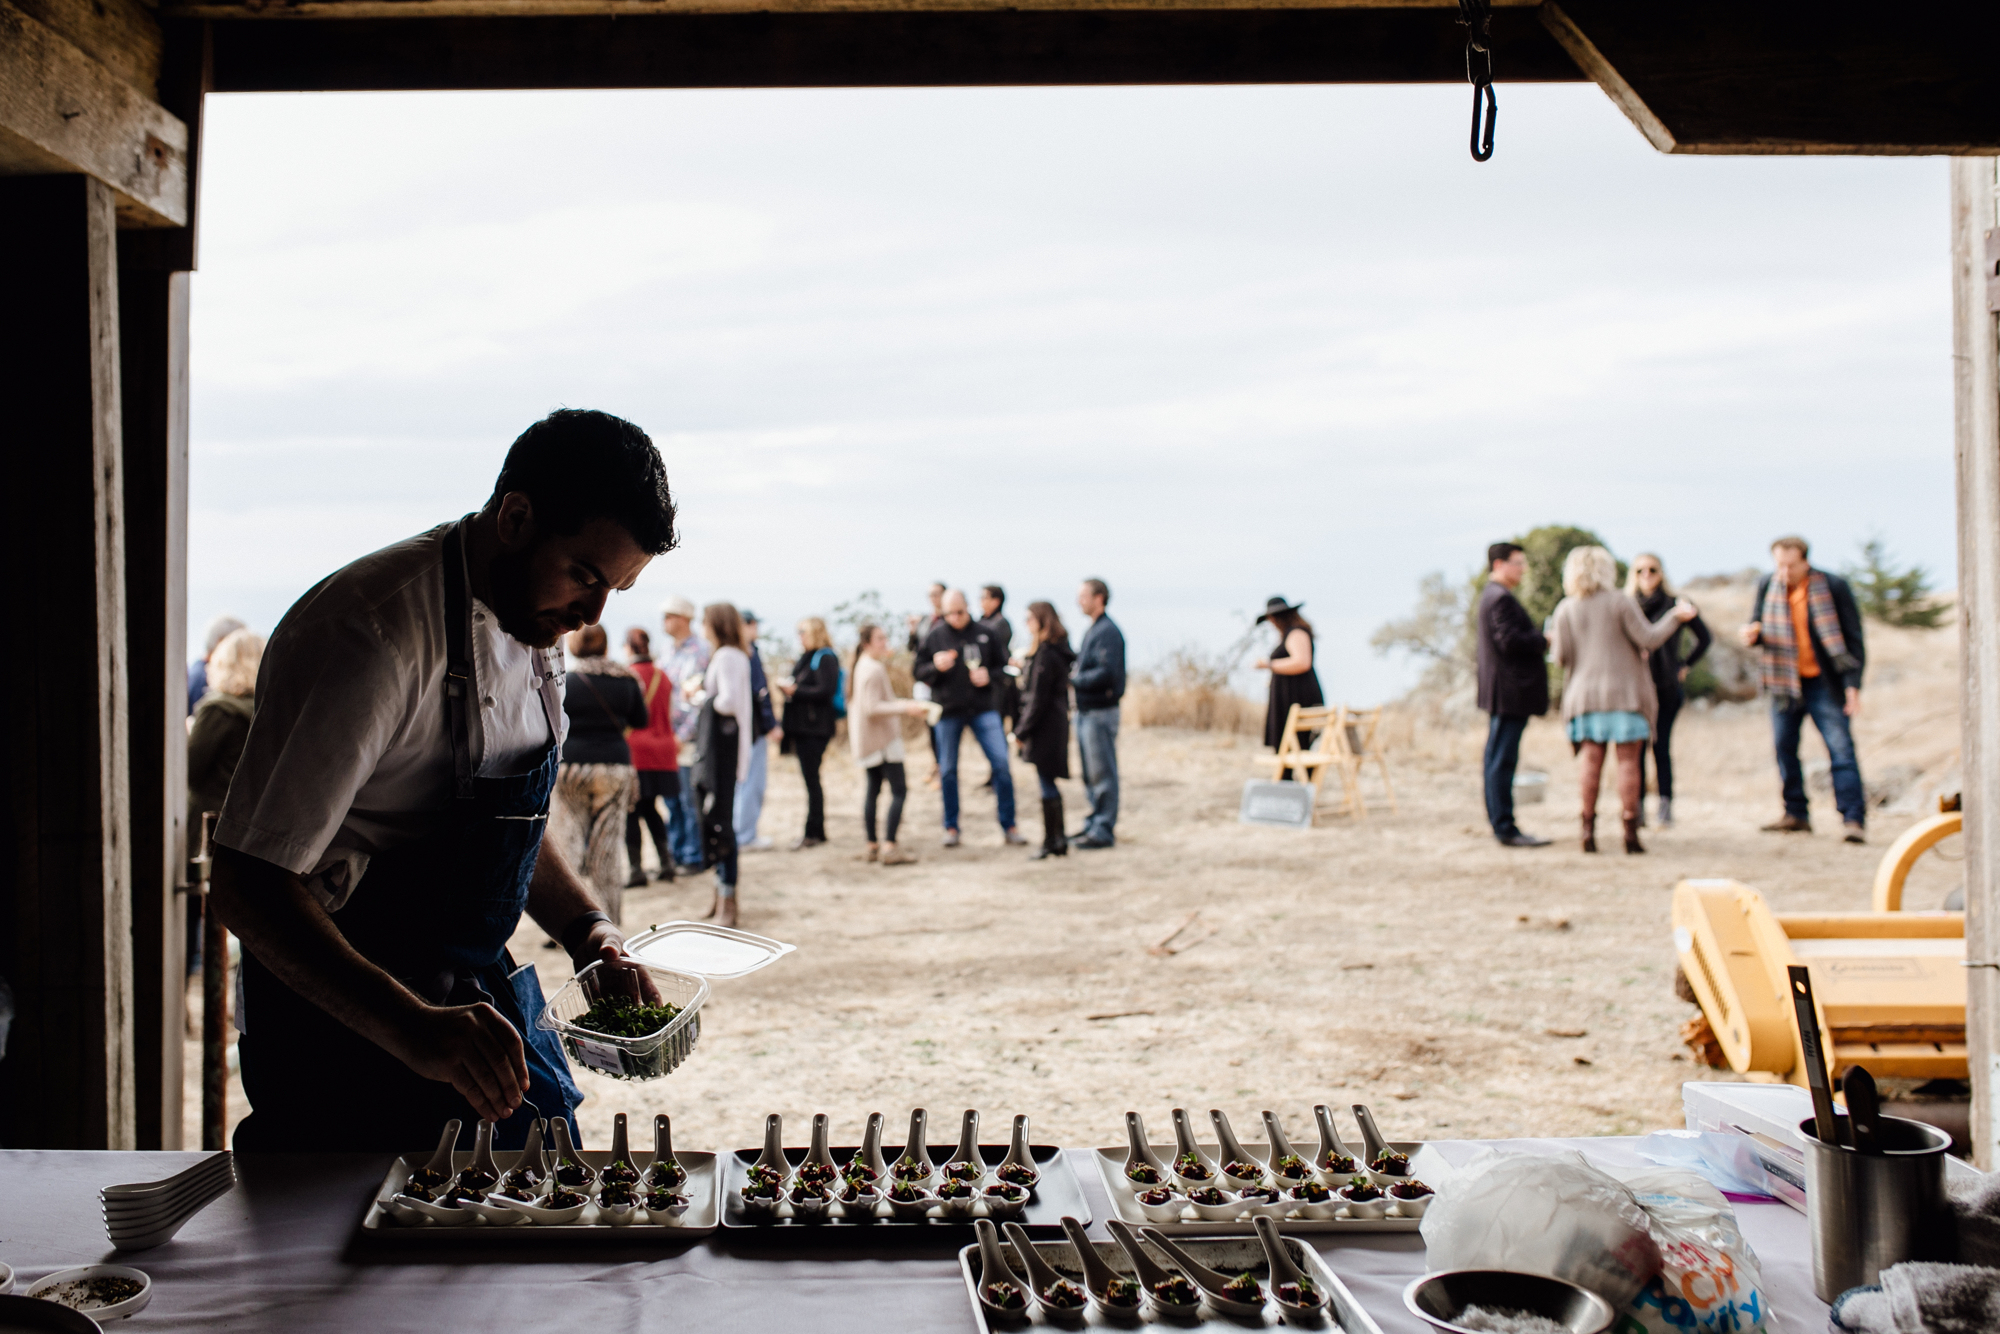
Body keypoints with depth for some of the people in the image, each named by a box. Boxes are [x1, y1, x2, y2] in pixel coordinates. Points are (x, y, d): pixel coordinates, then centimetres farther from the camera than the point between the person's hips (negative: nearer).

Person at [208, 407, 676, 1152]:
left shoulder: (532, 620, 3)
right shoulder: (369, 637, -24)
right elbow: (246, 886, -28)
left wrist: (587, 927, -1)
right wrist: (412, 1029, -39)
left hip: (480, 1013, 8)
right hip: (350, 1028, -8)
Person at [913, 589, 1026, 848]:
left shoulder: (984, 634, 4)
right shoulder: (934, 637, 1)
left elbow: (1001, 665, 13)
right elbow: (919, 673, 3)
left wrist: (989, 675, -8)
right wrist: (936, 667, -17)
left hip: (983, 709, 0)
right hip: (948, 711, 0)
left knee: (1001, 763, -7)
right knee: (948, 770, 7)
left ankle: (1008, 826, 2)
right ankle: (951, 828, 20)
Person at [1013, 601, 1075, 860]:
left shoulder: (1045, 655, -18)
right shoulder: (1059, 651, 11)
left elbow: (1038, 699, -18)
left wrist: (1022, 731, -13)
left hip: (1045, 727, -10)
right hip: (1058, 723, 10)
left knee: (1047, 785, -2)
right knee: (1049, 785, 16)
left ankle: (1050, 843, 4)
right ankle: (1059, 839, 22)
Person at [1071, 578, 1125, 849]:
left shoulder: (1108, 632, -15)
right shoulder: (1091, 631, 15)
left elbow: (1106, 674, -23)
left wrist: (1074, 680, -16)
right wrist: (1073, 672, 0)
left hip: (1100, 712, -10)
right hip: (1086, 712, 10)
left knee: (1102, 773, -4)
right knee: (1090, 773, 16)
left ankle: (1104, 830, 1)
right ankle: (1095, 823, 25)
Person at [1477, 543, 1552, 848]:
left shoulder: (1491, 595, 19)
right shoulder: (1501, 598, -14)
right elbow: (1510, 640, -23)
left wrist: (1538, 642, 10)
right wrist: (1545, 642, -10)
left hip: (1502, 693, 11)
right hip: (1510, 690, -11)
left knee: (1499, 760, 13)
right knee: (1503, 761, -9)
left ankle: (1500, 824, 19)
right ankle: (1505, 828, -8)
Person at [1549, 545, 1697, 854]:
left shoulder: (1564, 610, 2)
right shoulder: (1620, 603, -5)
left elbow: (1562, 656, -1)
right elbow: (1648, 639, -8)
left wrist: (1554, 641, 20)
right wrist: (1676, 617, 3)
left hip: (1585, 695, 3)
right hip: (1624, 692, -2)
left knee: (1591, 759, 5)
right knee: (1628, 759, 0)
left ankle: (1588, 829, 2)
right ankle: (1630, 830, -3)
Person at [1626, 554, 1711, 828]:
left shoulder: (1675, 605, 3)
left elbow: (1705, 638, 10)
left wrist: (1685, 666, 6)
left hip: (1666, 686, -1)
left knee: (1661, 745, -7)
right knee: (1638, 746, -2)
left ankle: (1666, 805, -4)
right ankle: (1638, 807, 1)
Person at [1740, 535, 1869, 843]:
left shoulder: (1833, 587, -9)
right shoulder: (1767, 586, 3)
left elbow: (1853, 638, -6)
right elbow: (1757, 626, 14)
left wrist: (1853, 684, -13)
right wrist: (1752, 635, -12)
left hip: (1824, 683, -4)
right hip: (1784, 681, 5)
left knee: (1841, 749, -9)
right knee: (1784, 748, 7)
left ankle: (1854, 819, -10)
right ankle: (1796, 814, 18)